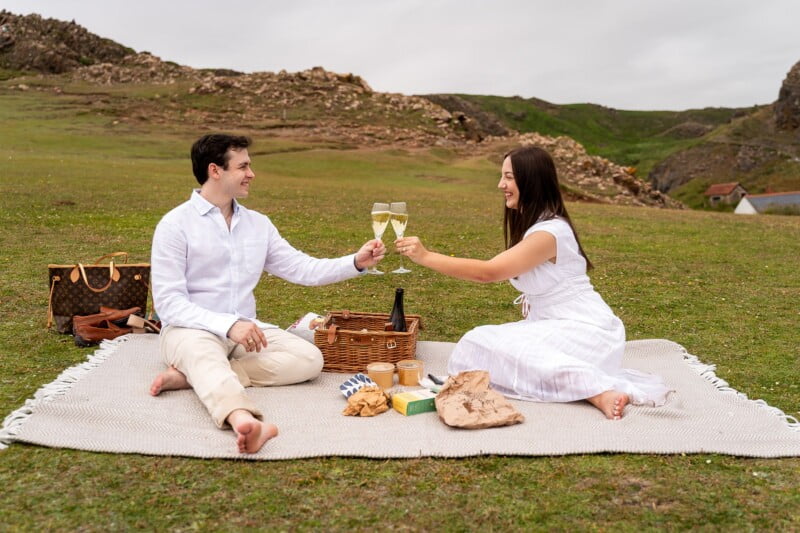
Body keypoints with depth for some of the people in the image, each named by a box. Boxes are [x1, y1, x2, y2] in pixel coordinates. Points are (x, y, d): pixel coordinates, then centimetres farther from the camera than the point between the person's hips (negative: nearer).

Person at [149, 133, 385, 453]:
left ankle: (192, 376, -25)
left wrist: (356, 262, -4)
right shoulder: (176, 224, -5)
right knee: (206, 356, -39)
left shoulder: (258, 224, 11)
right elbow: (169, 302, -12)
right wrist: (228, 325, -24)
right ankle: (242, 419, -68)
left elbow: (302, 269, 10)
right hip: (191, 329, -5)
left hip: (244, 329, 5)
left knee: (309, 358, -18)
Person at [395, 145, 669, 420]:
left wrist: (425, 256, -26)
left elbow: (488, 272, -27)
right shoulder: (527, 223, 11)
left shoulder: (550, 232, -20)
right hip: (552, 325, 10)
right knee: (482, 343, -3)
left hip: (585, 331, -10)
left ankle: (597, 391, -27)